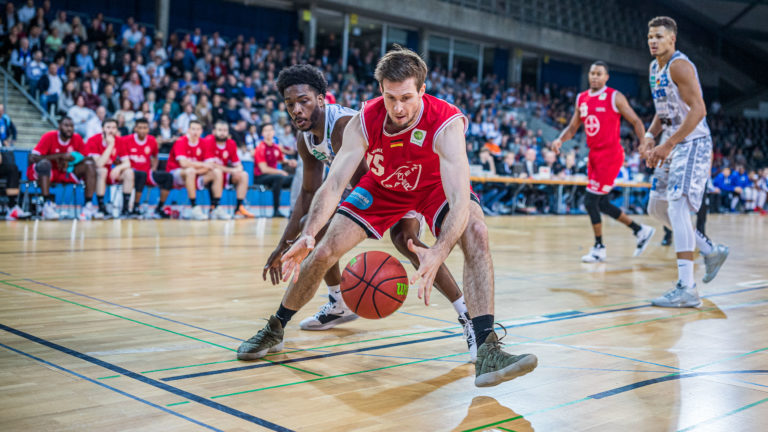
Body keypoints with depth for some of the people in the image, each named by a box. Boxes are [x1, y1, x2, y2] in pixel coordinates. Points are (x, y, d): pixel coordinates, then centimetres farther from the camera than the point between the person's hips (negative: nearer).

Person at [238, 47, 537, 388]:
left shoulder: (446, 123, -37)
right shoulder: (363, 122, -28)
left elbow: (460, 201, -46)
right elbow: (333, 185, -31)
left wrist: (438, 253, -64)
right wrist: (308, 234, -50)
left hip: (434, 185, -2)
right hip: (382, 187, 2)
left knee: (475, 233, -32)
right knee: (322, 253, -6)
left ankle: (487, 350, -31)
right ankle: (274, 330, 19)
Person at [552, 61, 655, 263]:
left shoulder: (615, 97, -5)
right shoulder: (581, 99, 12)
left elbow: (636, 121, -4)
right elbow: (573, 127, 16)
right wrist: (560, 139, -4)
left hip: (610, 154, -7)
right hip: (594, 154, 7)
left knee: (591, 200, -11)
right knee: (602, 204, 11)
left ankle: (599, 248, 3)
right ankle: (641, 230, 27)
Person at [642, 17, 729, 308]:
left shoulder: (679, 65, -15)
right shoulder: (655, 68, 14)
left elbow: (698, 109, -23)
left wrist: (667, 145, -26)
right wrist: (651, 136, 4)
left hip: (693, 144, -10)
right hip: (673, 146, 10)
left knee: (677, 208, -19)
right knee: (657, 208, 14)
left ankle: (687, 289, -18)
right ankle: (711, 251, 28)